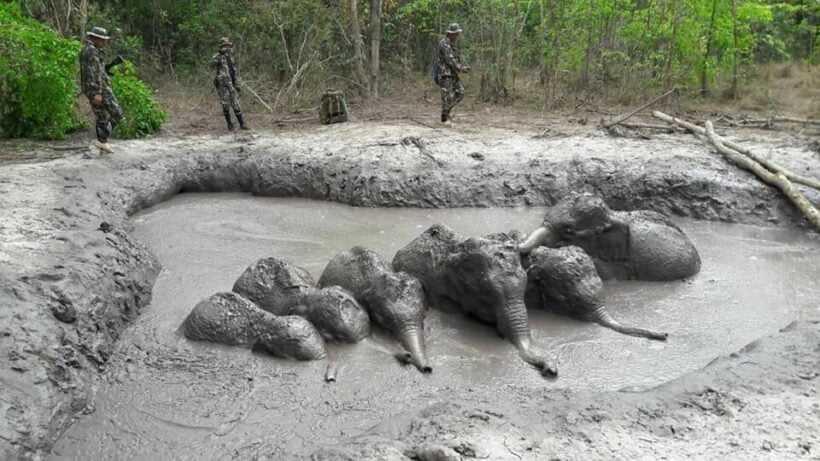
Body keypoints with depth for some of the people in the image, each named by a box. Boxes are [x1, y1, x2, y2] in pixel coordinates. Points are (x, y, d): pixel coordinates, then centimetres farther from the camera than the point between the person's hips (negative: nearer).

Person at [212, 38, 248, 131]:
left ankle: (242, 123, 5)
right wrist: (221, 53, -42)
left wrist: (237, 85, 16)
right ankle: (229, 123, 16)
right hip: (222, 85, -5)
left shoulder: (230, 57, 14)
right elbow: (213, 62, -32)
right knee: (226, 106, -1)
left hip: (230, 85, 5)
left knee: (236, 105, 1)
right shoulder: (217, 57, -6)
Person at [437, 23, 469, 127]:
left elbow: (456, 58, 21)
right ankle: (445, 118, 2)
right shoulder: (444, 43, -14)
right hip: (445, 73, -9)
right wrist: (460, 69, -29)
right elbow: (449, 59, -23)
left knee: (460, 93, 3)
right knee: (448, 96, -7)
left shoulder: (453, 43, 17)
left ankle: (446, 109, 15)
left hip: (453, 73, 9)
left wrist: (464, 66, 4)